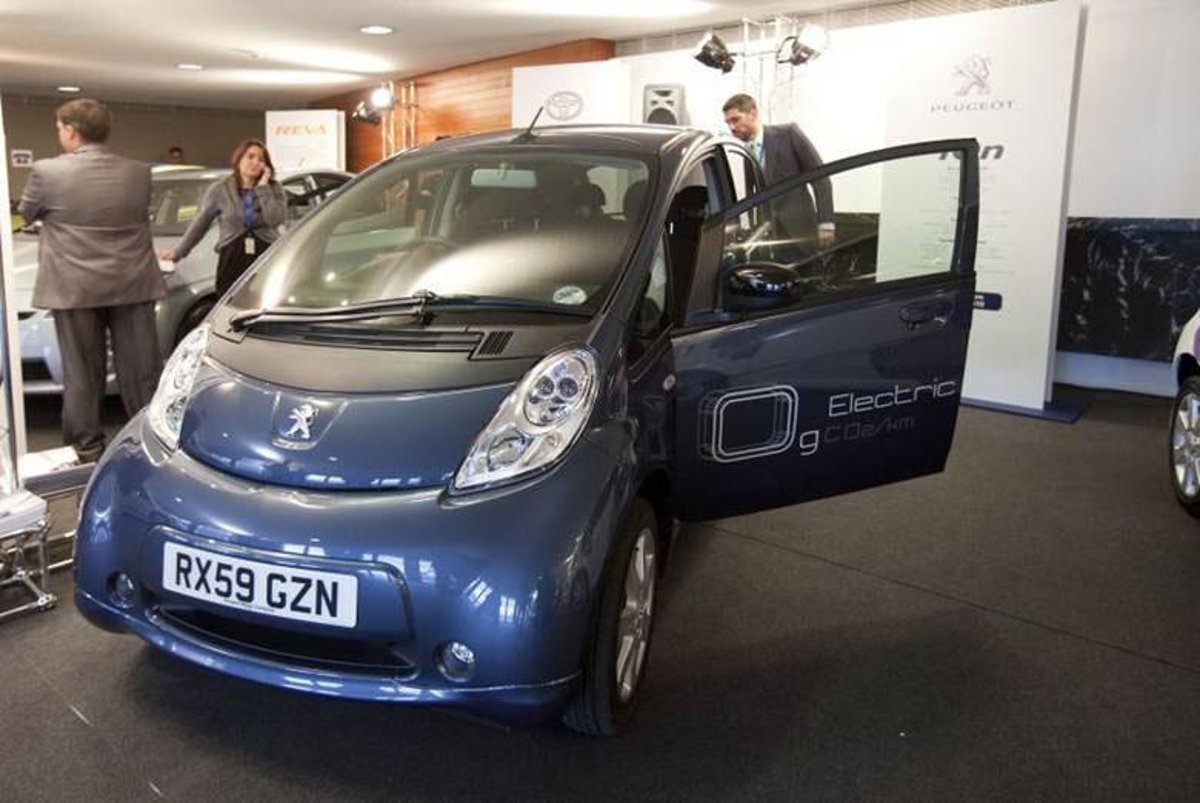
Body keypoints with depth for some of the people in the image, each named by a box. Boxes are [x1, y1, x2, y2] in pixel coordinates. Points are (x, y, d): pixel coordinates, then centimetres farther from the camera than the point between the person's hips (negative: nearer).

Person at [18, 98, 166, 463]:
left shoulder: (48, 172, -9)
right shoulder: (138, 172, -1)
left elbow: (27, 213, 8)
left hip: (73, 288, -2)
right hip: (132, 284, 2)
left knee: (82, 374, 8)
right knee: (141, 369, 9)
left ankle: (88, 449, 16)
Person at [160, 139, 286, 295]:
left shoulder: (274, 189, 6)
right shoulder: (220, 190, 7)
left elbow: (276, 219, -11)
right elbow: (200, 224, 14)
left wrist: (263, 187, -9)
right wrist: (178, 252, 17)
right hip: (232, 259, 1)